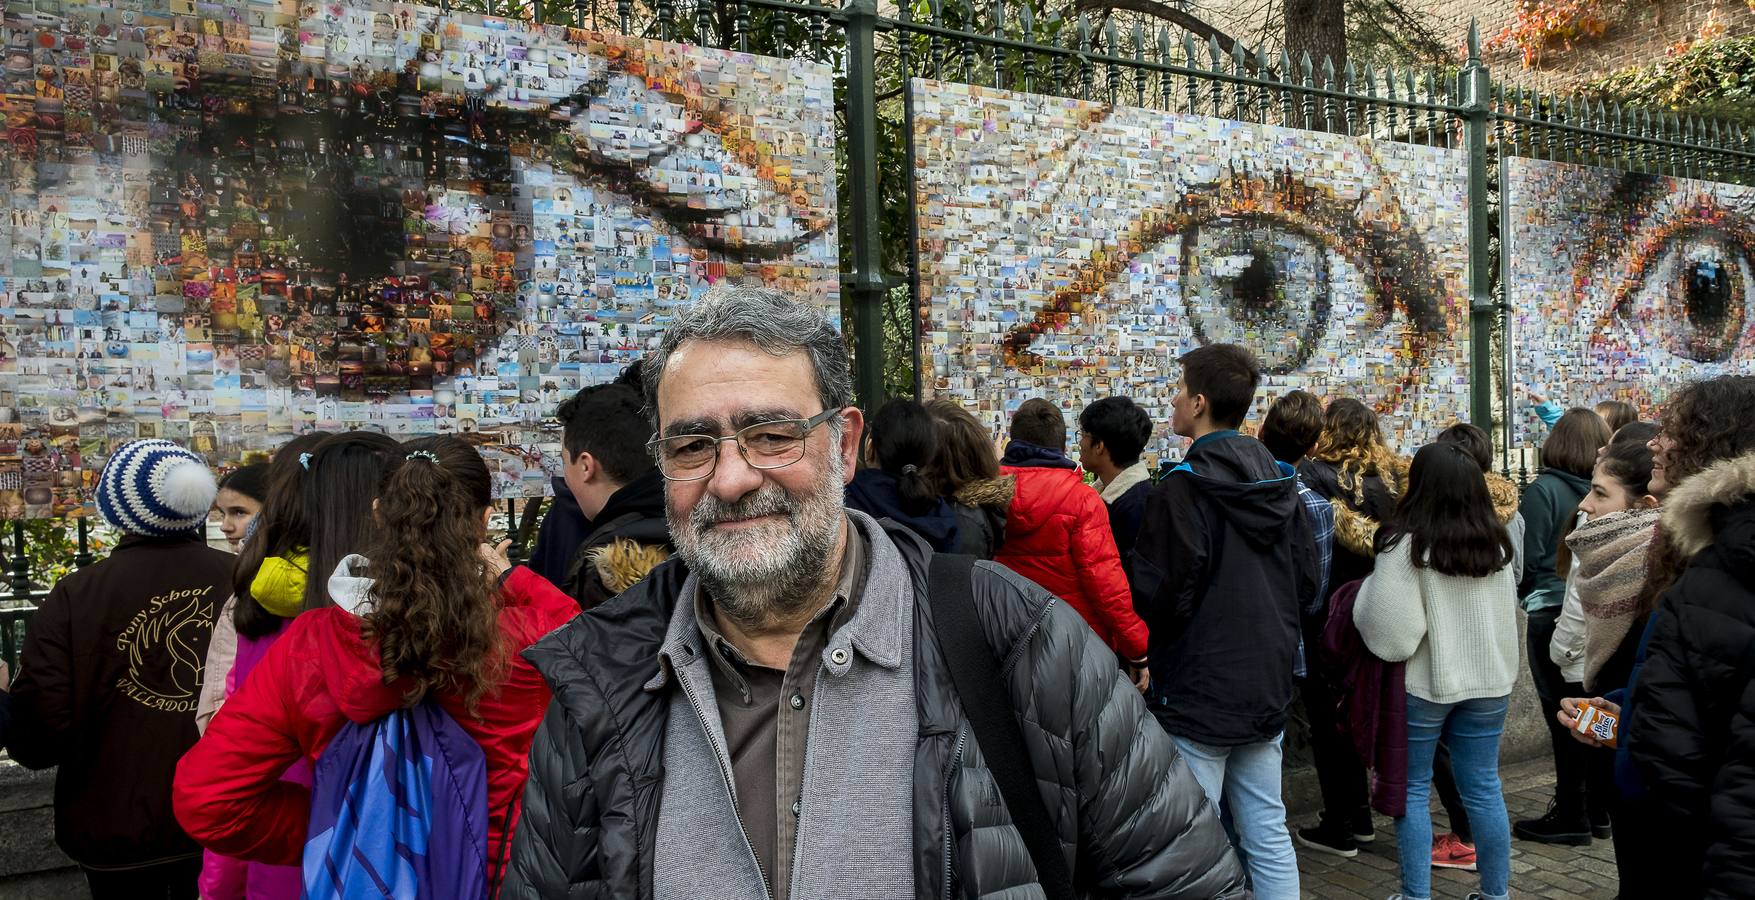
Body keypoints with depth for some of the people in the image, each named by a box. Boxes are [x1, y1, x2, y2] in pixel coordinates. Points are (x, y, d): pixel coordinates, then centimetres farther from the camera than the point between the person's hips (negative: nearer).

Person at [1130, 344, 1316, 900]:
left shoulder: (1183, 487, -16)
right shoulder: (1281, 483, 6)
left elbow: (1161, 597, -18)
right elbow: (1308, 584, 12)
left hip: (1198, 692, -7)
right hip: (1268, 688, 7)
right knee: (1267, 833, 14)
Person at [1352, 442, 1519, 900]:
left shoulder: (1407, 545, -18)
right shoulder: (1497, 544, 4)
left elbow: (1387, 628, -19)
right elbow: (1508, 614, 17)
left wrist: (1369, 590, -3)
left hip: (1424, 682, -5)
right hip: (1488, 681, 5)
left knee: (1413, 788, 8)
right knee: (1484, 789, 13)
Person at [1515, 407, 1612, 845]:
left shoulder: (1545, 489, -14)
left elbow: (1528, 558, -13)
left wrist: (1524, 592, 6)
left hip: (1554, 612, -6)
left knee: (1564, 715, 2)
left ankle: (1571, 816, 10)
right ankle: (1597, 810, 26)